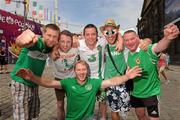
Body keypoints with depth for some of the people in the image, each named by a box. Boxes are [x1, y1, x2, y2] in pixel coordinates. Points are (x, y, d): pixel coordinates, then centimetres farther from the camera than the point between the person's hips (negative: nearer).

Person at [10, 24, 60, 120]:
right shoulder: (35, 41, -25)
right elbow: (19, 42, -44)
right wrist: (22, 39, -69)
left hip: (34, 84, 6)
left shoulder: (52, 47, -5)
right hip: (21, 83, -6)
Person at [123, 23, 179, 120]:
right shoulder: (127, 54, -1)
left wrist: (167, 38, -64)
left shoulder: (148, 49, -21)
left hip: (151, 92, -5)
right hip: (135, 93, 6)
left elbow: (159, 47, -45)